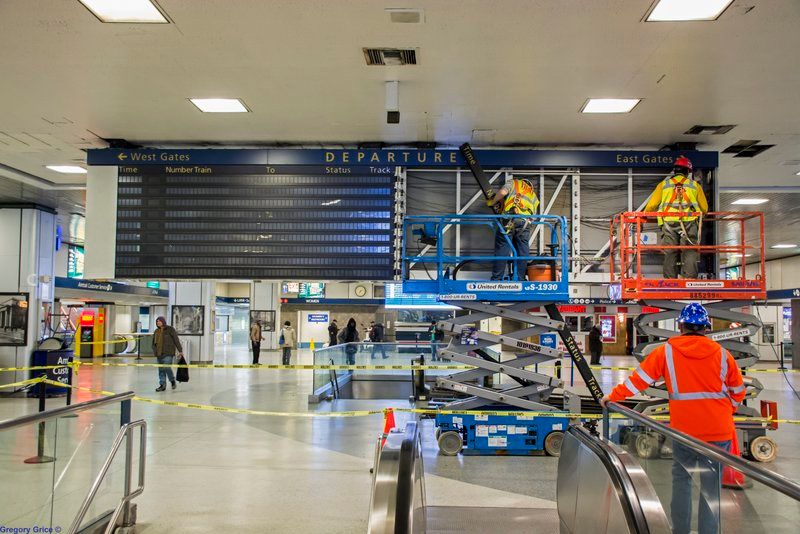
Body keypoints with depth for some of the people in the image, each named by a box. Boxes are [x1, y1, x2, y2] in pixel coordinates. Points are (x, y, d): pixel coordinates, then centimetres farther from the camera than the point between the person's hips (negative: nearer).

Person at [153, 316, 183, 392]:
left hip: (168, 353, -6)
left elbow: (176, 340, -4)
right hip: (159, 354, 6)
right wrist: (154, 351, 12)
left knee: (166, 367, -15)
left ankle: (172, 381, 7)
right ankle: (162, 385, 11)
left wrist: (180, 350, -5)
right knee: (161, 369, 6)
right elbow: (154, 342, 22)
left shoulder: (170, 329, -4)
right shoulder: (156, 331, 13)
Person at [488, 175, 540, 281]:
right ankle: (520, 280, 7)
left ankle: (496, 280, -2)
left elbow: (503, 192, 0)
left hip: (508, 219, -3)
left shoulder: (514, 182, 20)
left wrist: (492, 202, 13)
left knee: (501, 250, -2)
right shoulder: (534, 196, 33)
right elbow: (533, 215, 22)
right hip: (525, 223, 3)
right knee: (522, 252, 7)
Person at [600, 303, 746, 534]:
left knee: (681, 478, 17)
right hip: (719, 431, 0)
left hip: (683, 429, 0)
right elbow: (737, 392, 10)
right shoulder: (722, 354, 0)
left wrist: (613, 396, 12)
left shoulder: (666, 352, -3)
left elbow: (639, 378, 0)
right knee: (712, 485, 7)